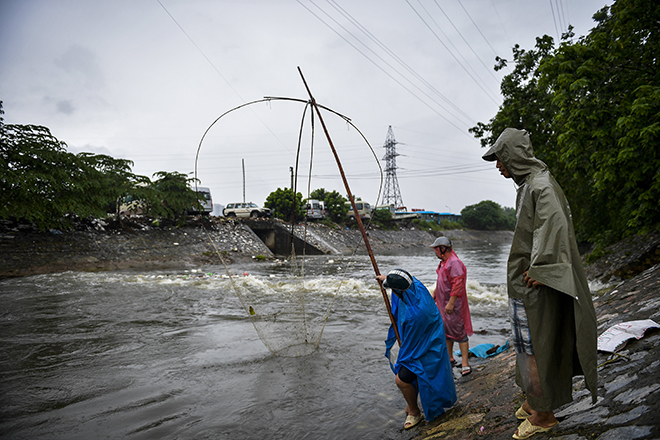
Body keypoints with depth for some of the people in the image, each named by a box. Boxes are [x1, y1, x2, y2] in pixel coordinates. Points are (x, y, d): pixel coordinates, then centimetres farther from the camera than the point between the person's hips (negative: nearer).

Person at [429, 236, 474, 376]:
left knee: (459, 332, -5)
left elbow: (458, 285, -25)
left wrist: (451, 303, -25)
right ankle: (449, 358, 32)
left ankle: (465, 364, 1)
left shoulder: (455, 263, -19)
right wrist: (434, 294, 23)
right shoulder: (444, 262, 13)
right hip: (443, 304, 10)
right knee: (445, 331, 17)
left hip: (453, 306, -10)